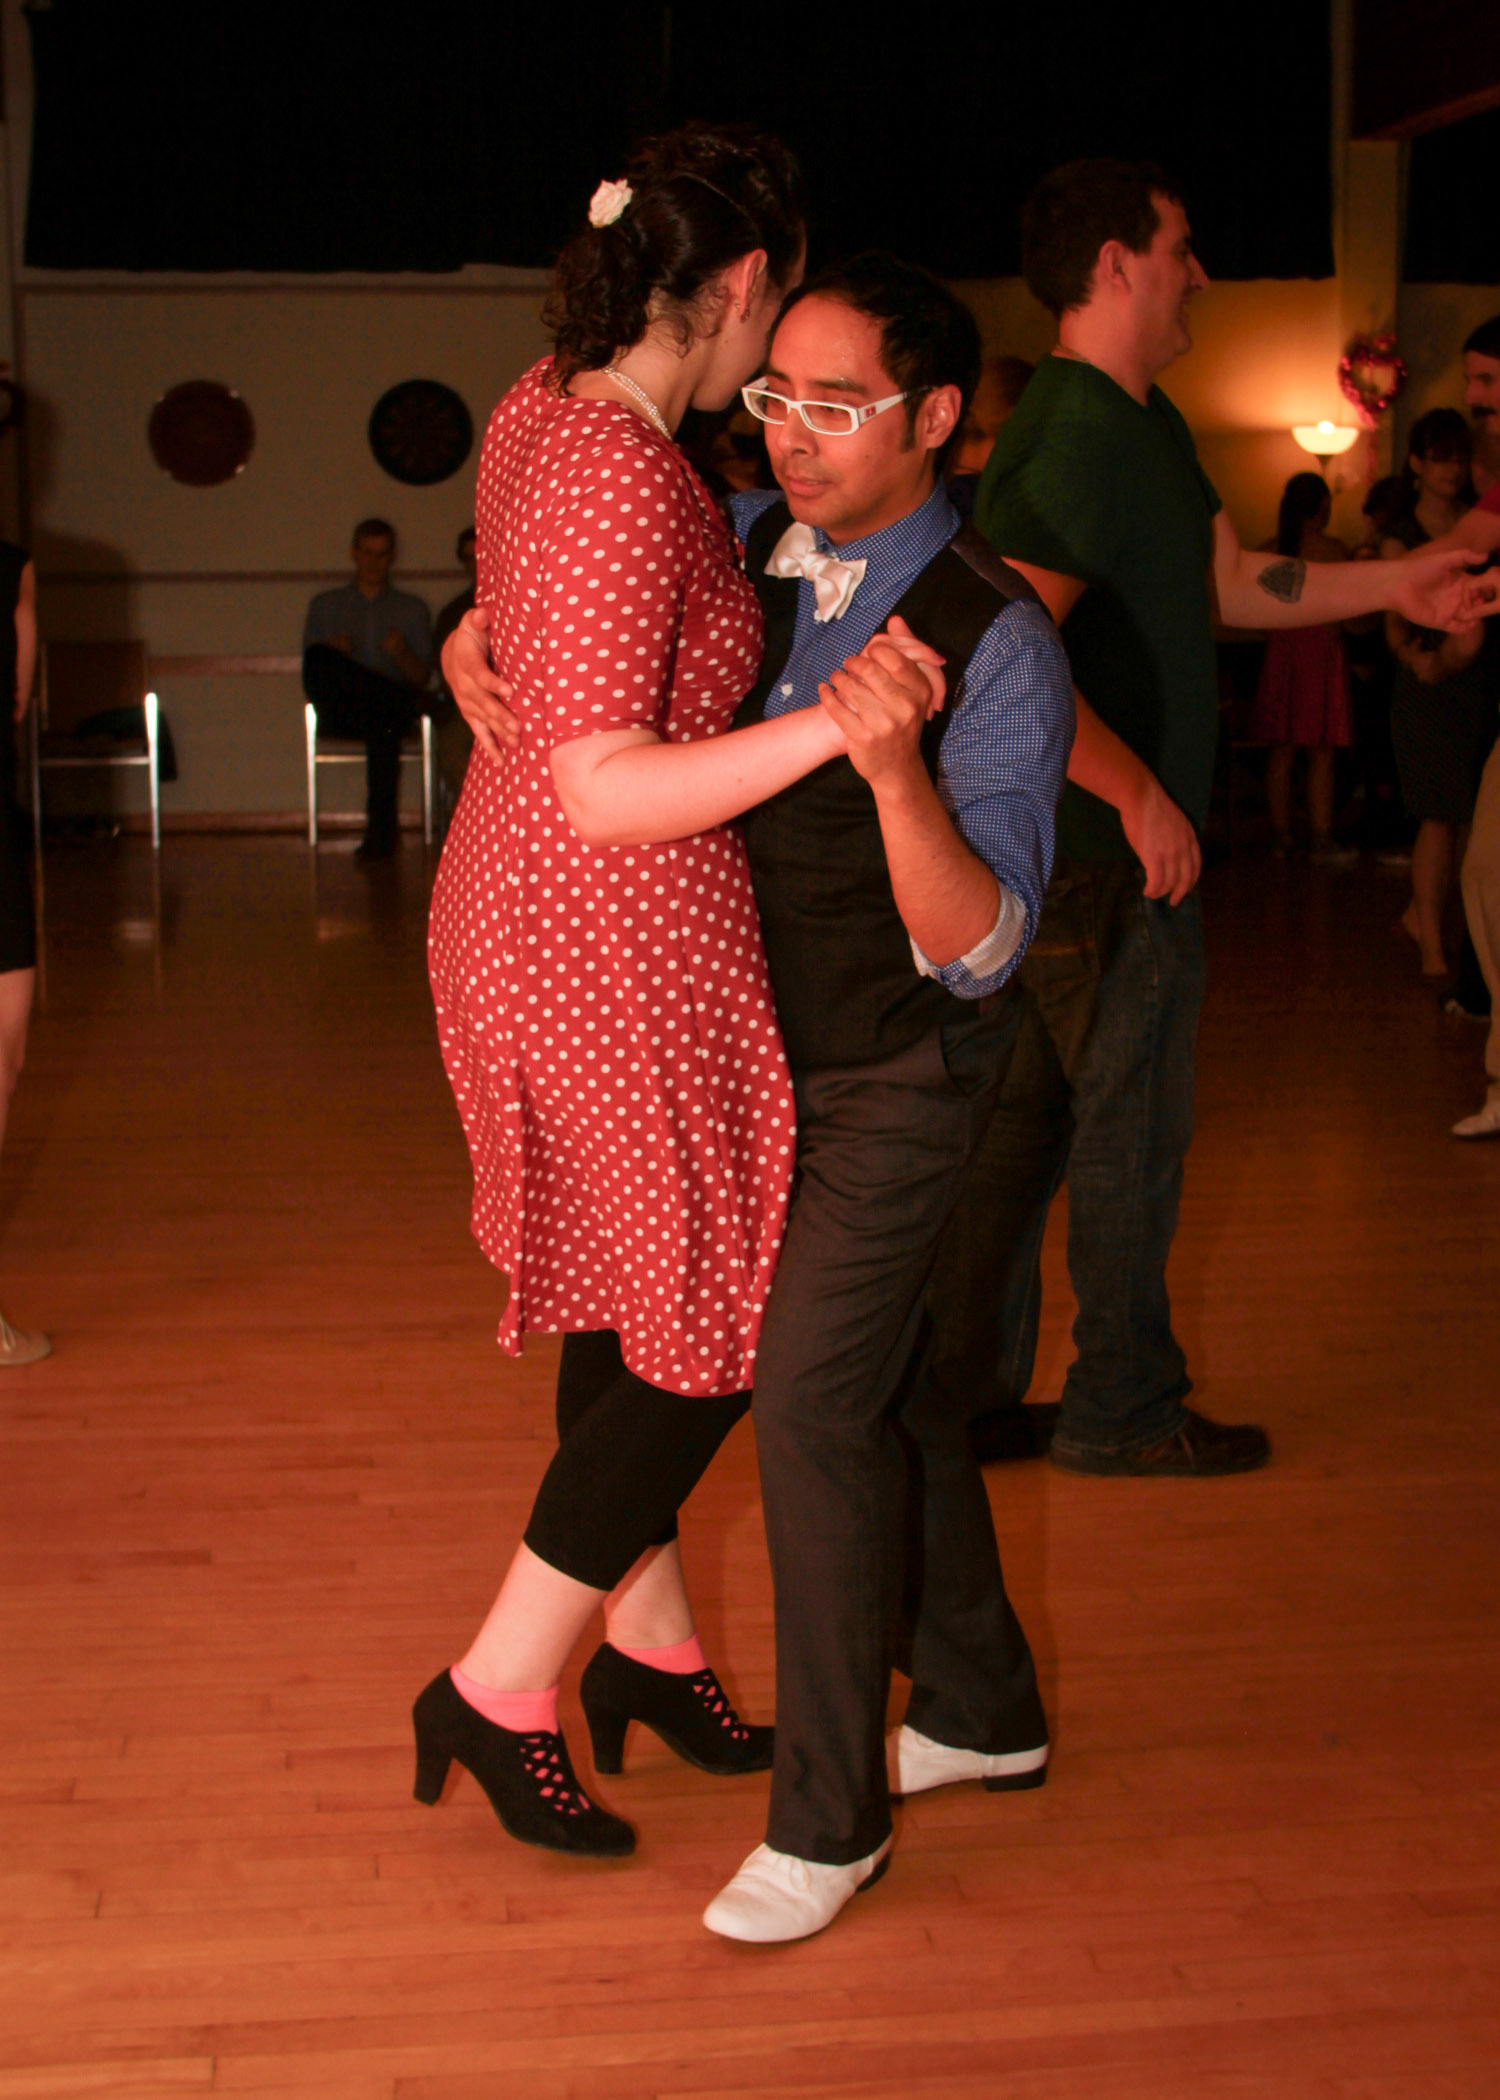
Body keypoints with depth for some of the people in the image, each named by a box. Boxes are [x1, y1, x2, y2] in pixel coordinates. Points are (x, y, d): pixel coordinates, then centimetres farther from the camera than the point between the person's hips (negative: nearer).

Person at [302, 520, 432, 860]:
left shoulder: (413, 609, 18)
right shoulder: (325, 605, 21)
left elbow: (420, 678, 8)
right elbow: (309, 676, 11)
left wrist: (402, 654, -13)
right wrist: (334, 656, -10)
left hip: (391, 712, -1)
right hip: (339, 714, 1)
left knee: (381, 722, -39)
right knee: (318, 657, -32)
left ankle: (380, 829, -37)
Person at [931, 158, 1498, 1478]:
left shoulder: (1143, 424, 15)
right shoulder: (1076, 440, -19)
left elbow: (1230, 581, 18)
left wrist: (1392, 585, 14)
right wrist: (1139, 795, -23)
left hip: (1079, 847, 10)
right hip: (1114, 857, -10)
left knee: (1026, 1120, 13)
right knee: (1132, 1123, 2)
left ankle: (967, 1392, 21)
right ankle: (1124, 1409, 14)